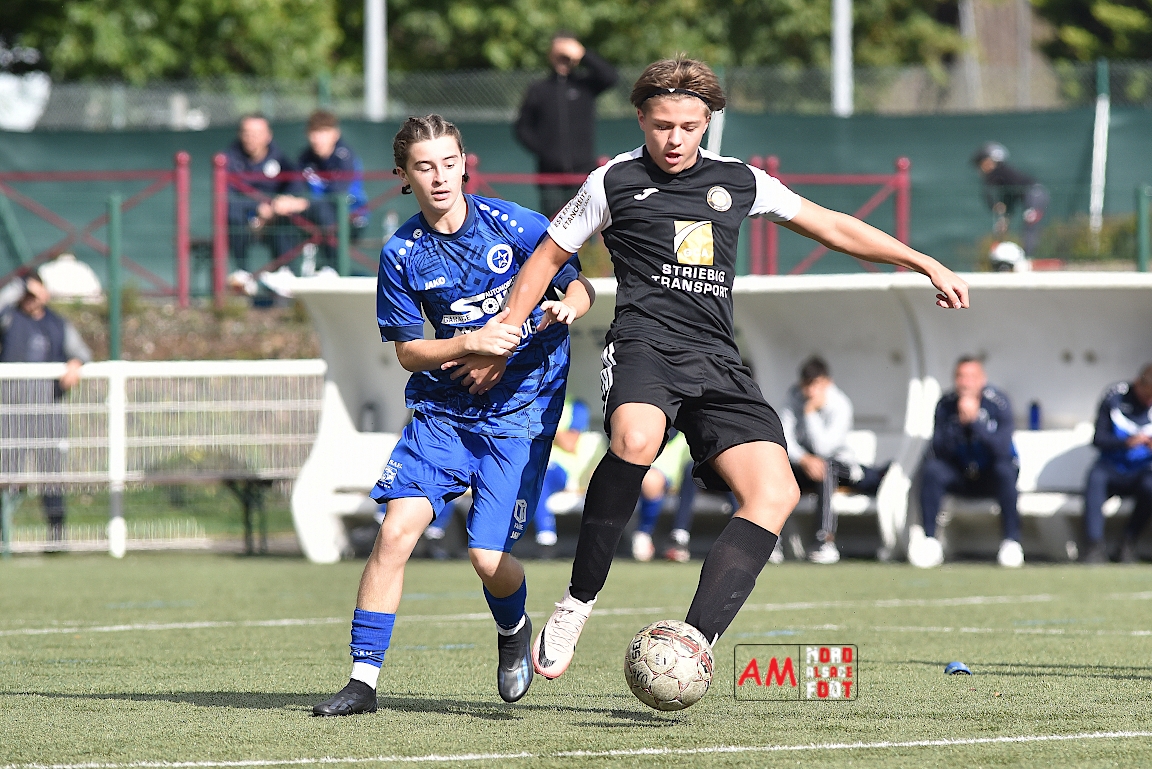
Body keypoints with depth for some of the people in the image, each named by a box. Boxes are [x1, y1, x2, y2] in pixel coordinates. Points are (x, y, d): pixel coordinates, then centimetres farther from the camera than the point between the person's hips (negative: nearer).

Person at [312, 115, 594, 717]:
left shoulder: (516, 227, -7)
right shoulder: (401, 254, -3)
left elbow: (580, 288, 4)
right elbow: (408, 351, 0)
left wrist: (565, 309, -20)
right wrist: (470, 342, -17)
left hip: (519, 411, -2)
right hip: (441, 408, 2)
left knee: (488, 557, -10)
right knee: (396, 531, -14)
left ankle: (514, 632, 26)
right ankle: (363, 679, -6)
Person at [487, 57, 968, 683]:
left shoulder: (738, 181, 17)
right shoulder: (615, 180, 9)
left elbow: (831, 226, 26)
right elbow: (547, 258, 19)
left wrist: (926, 265, 23)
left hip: (718, 364, 4)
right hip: (646, 343, -4)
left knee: (776, 493, -19)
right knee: (635, 440, -39)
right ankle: (578, 602, -24)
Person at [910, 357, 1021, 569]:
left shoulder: (998, 403, -14)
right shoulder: (946, 405, -6)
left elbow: (1002, 448, -26)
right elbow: (938, 450, -14)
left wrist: (975, 420, -35)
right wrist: (960, 422, -28)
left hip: (991, 478, -2)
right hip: (959, 476, 2)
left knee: (1005, 470, -34)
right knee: (931, 470, -26)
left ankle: (1011, 541, -30)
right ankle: (929, 541, -23)